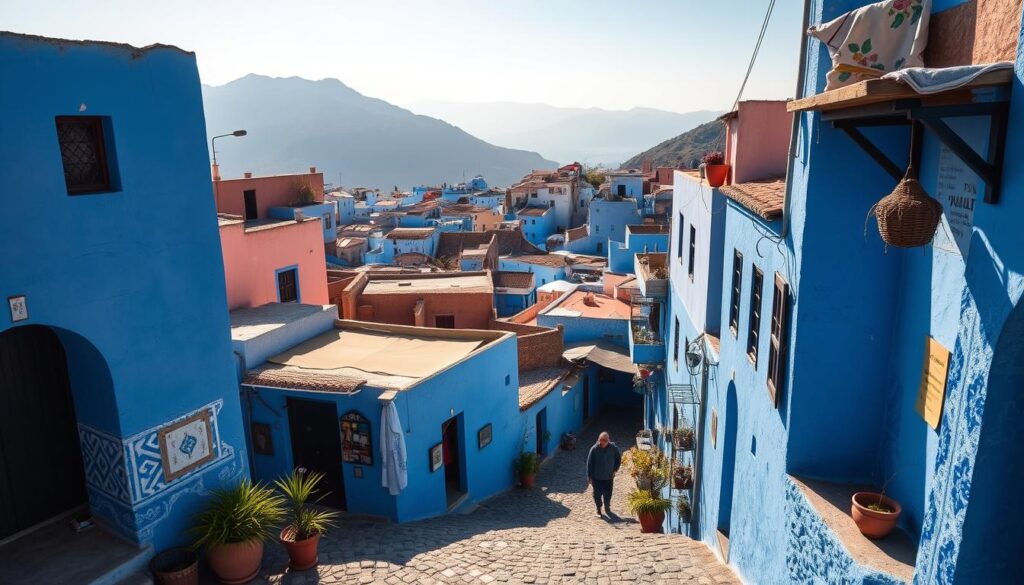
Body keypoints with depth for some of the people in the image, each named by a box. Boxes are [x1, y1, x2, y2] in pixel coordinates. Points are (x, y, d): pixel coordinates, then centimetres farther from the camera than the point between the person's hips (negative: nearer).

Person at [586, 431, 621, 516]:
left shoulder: (613, 448, -13)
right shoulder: (594, 449, -18)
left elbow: (618, 459, 6)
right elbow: (589, 463, -10)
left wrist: (615, 469, -1)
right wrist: (589, 476, -8)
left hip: (609, 477, 2)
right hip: (597, 477, -2)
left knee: (608, 494, 15)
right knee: (597, 494, 9)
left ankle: (607, 508, 40)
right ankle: (598, 509, 33)